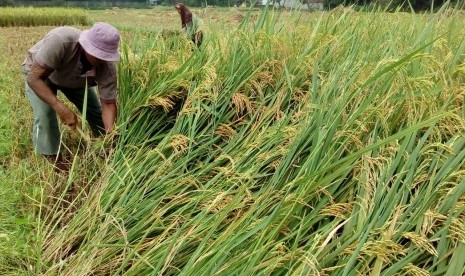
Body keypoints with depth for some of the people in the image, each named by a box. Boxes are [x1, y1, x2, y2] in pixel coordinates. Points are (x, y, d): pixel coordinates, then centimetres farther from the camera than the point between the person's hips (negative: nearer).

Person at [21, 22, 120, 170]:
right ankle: (53, 160, -3)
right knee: (45, 114, -22)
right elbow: (34, 77, -41)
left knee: (96, 112, 1)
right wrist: (61, 107, -52)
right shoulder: (60, 40, -46)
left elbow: (108, 104, -25)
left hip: (75, 79, 3)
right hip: (38, 72, -3)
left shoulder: (107, 68, -33)